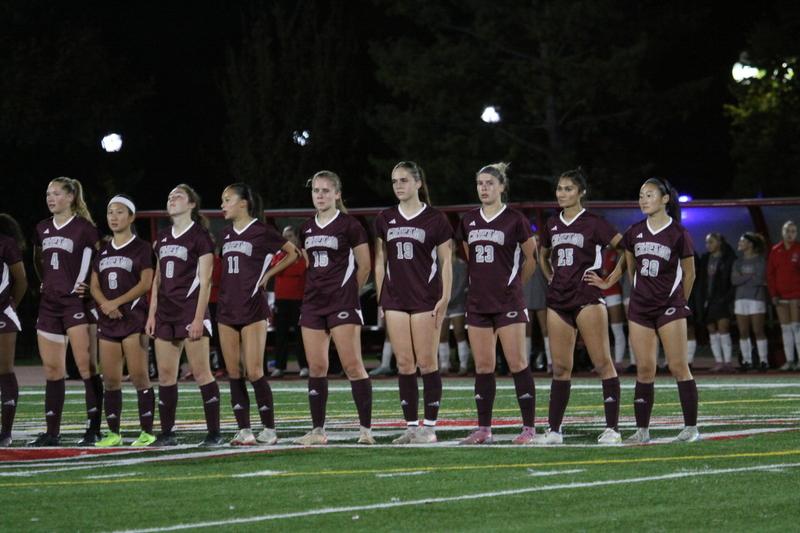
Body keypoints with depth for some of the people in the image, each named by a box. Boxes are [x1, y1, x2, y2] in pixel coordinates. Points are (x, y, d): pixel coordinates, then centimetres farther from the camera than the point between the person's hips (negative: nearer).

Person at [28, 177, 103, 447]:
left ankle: (94, 429, -10)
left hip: (76, 302, -7)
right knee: (52, 370, 7)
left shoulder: (84, 228, -6)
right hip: (49, 303, 7)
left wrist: (84, 285, -6)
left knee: (86, 366, -10)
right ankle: (52, 433, 11)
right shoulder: (43, 229, 14)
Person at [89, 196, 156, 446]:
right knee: (110, 379, 4)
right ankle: (113, 433, 9)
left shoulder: (141, 248, -1)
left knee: (139, 376, -8)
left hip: (134, 318, -6)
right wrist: (105, 304, -8)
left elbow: (145, 284, -9)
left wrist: (116, 302, -15)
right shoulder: (103, 251, 16)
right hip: (107, 321, 6)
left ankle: (147, 432, -6)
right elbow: (95, 285, 12)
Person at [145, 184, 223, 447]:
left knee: (200, 371, -8)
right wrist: (152, 313, 11)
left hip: (190, 311, -7)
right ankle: (167, 433, 9)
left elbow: (205, 281, -9)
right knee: (165, 374, 5)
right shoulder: (163, 237, 16)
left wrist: (199, 317, -15)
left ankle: (214, 433, -5)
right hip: (166, 314, 7)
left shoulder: (200, 236, -5)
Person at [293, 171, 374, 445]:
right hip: (313, 304, 6)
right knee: (316, 368, 4)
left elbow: (364, 266, 1)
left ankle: (366, 429, -7)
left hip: (343, 304, -6)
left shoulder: (349, 225, -5)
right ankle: (318, 431, 8)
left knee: (352, 365, -9)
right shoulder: (306, 228, 13)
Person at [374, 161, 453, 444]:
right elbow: (380, 261, 15)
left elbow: (445, 262, 1)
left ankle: (430, 426, 0)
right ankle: (411, 426, 6)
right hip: (395, 299, 4)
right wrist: (380, 298, 9)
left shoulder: (435, 219, 0)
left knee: (427, 362, -4)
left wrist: (445, 297, -7)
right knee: (404, 363, 2)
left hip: (426, 298, -4)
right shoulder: (385, 219, 11)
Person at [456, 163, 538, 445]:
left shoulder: (515, 220, -4)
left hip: (508, 302, -5)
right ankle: (483, 430, 8)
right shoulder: (469, 220, 11)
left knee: (517, 363, -7)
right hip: (478, 302, 5)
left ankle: (529, 428, -4)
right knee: (483, 366, 5)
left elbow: (532, 258, 4)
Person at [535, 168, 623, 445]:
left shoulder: (594, 223, -3)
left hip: (587, 297, -6)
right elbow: (544, 256, 32)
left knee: (602, 362, -9)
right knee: (560, 367, 6)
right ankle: (554, 430, 7)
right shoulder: (552, 224, 14)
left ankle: (612, 428, -10)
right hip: (558, 298, 6)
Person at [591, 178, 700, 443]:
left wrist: (678, 302, 9)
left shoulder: (678, 234, -5)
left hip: (670, 308, -4)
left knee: (678, 366, -6)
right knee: (644, 369, 2)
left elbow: (689, 274, 3)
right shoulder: (634, 232, 7)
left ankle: (691, 428, -3)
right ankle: (642, 430, 4)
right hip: (640, 308, 4)